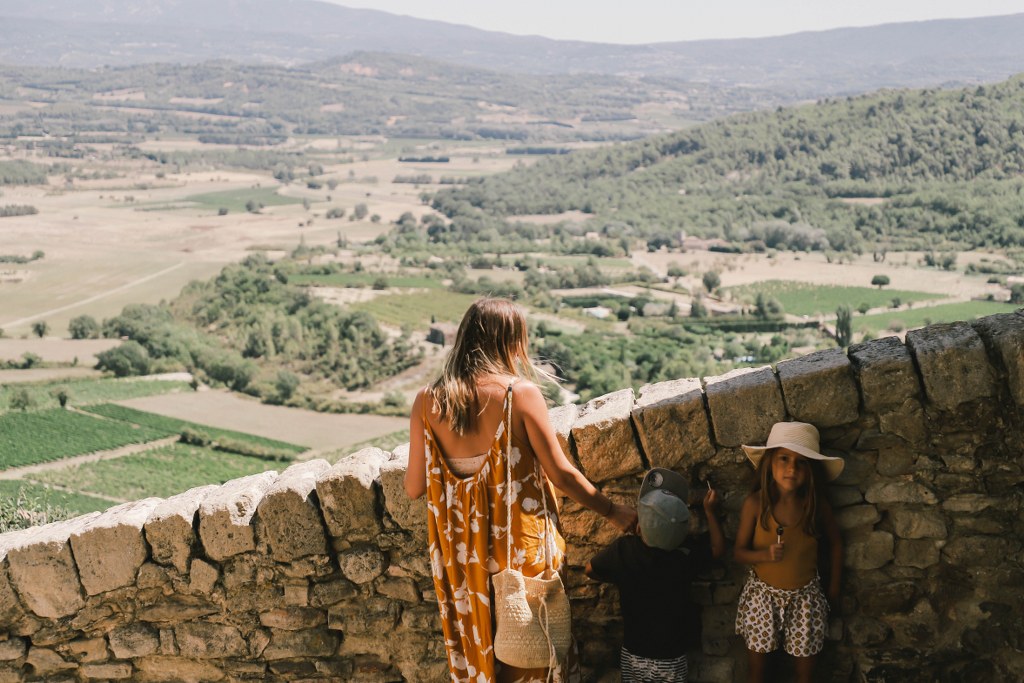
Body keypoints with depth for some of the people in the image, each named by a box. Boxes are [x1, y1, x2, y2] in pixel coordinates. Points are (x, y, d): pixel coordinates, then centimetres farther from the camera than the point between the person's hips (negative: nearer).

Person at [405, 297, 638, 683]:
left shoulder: (428, 401, -6)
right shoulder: (520, 392, -15)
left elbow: (414, 488, -1)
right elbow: (561, 474, -13)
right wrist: (614, 512, 1)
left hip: (461, 555, 3)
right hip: (521, 547, -3)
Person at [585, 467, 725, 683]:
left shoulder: (623, 550, -20)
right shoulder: (687, 552, -20)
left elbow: (591, 570, -2)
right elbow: (718, 549, 2)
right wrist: (710, 511, 11)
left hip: (633, 654, 0)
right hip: (671, 657, 0)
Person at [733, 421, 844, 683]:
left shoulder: (817, 505, -13)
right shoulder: (755, 504, -17)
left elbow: (834, 543, 5)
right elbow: (739, 551, -8)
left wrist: (833, 585, 8)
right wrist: (765, 555, -27)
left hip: (805, 596, 1)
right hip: (763, 593, -1)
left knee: (805, 661, 14)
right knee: (756, 661, 12)